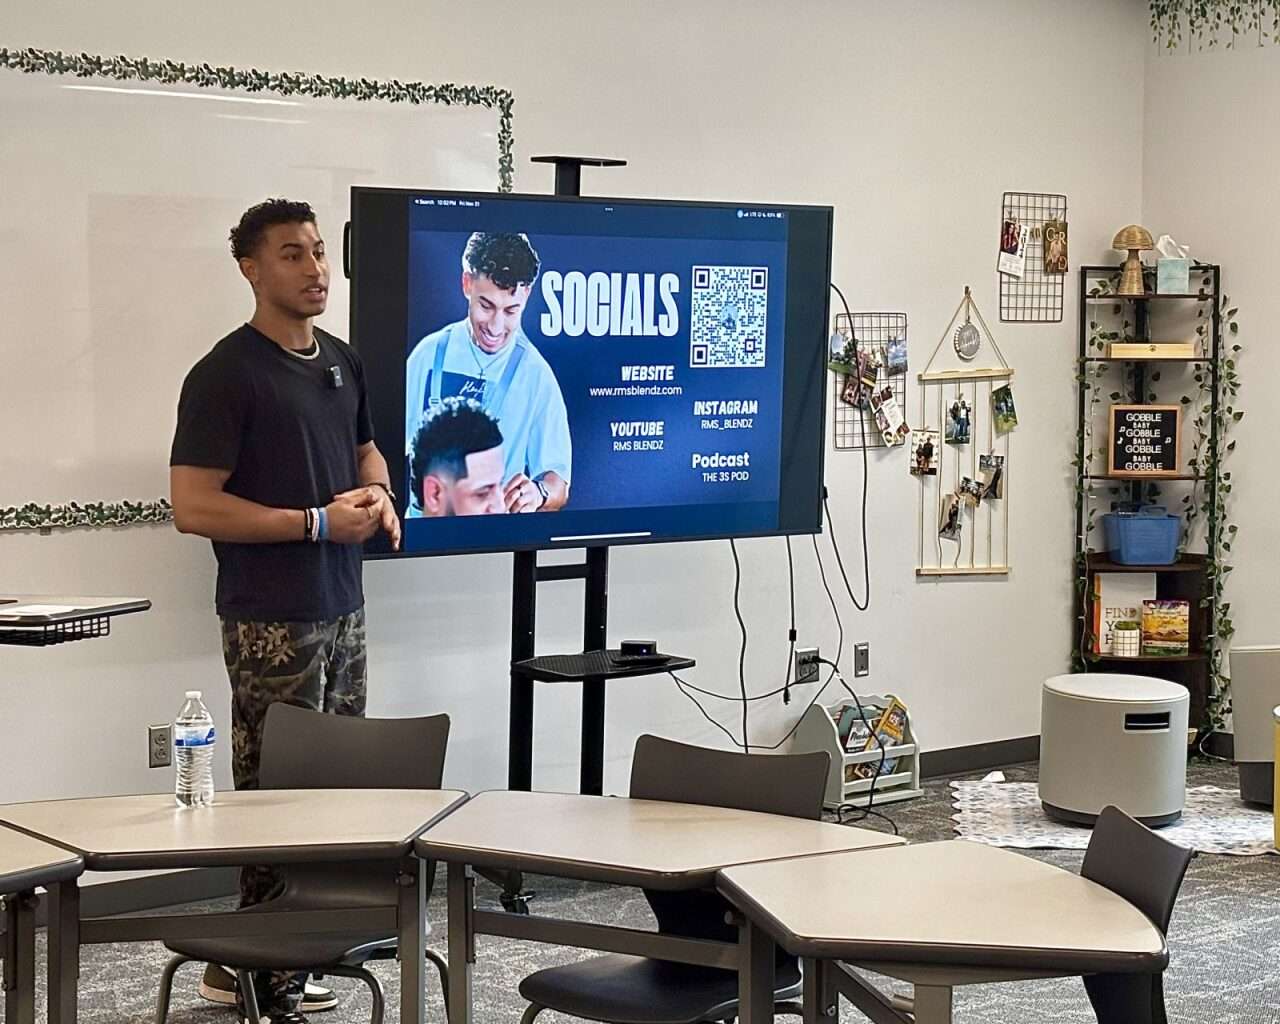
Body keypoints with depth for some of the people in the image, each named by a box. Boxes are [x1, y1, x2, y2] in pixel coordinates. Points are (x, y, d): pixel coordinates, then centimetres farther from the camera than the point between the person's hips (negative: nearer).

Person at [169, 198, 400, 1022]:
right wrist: (318, 522, -18)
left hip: (343, 607, 8)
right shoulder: (227, 375, -13)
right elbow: (193, 507, -18)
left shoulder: (342, 361, 11)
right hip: (272, 619, -8)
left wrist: (378, 495, 3)